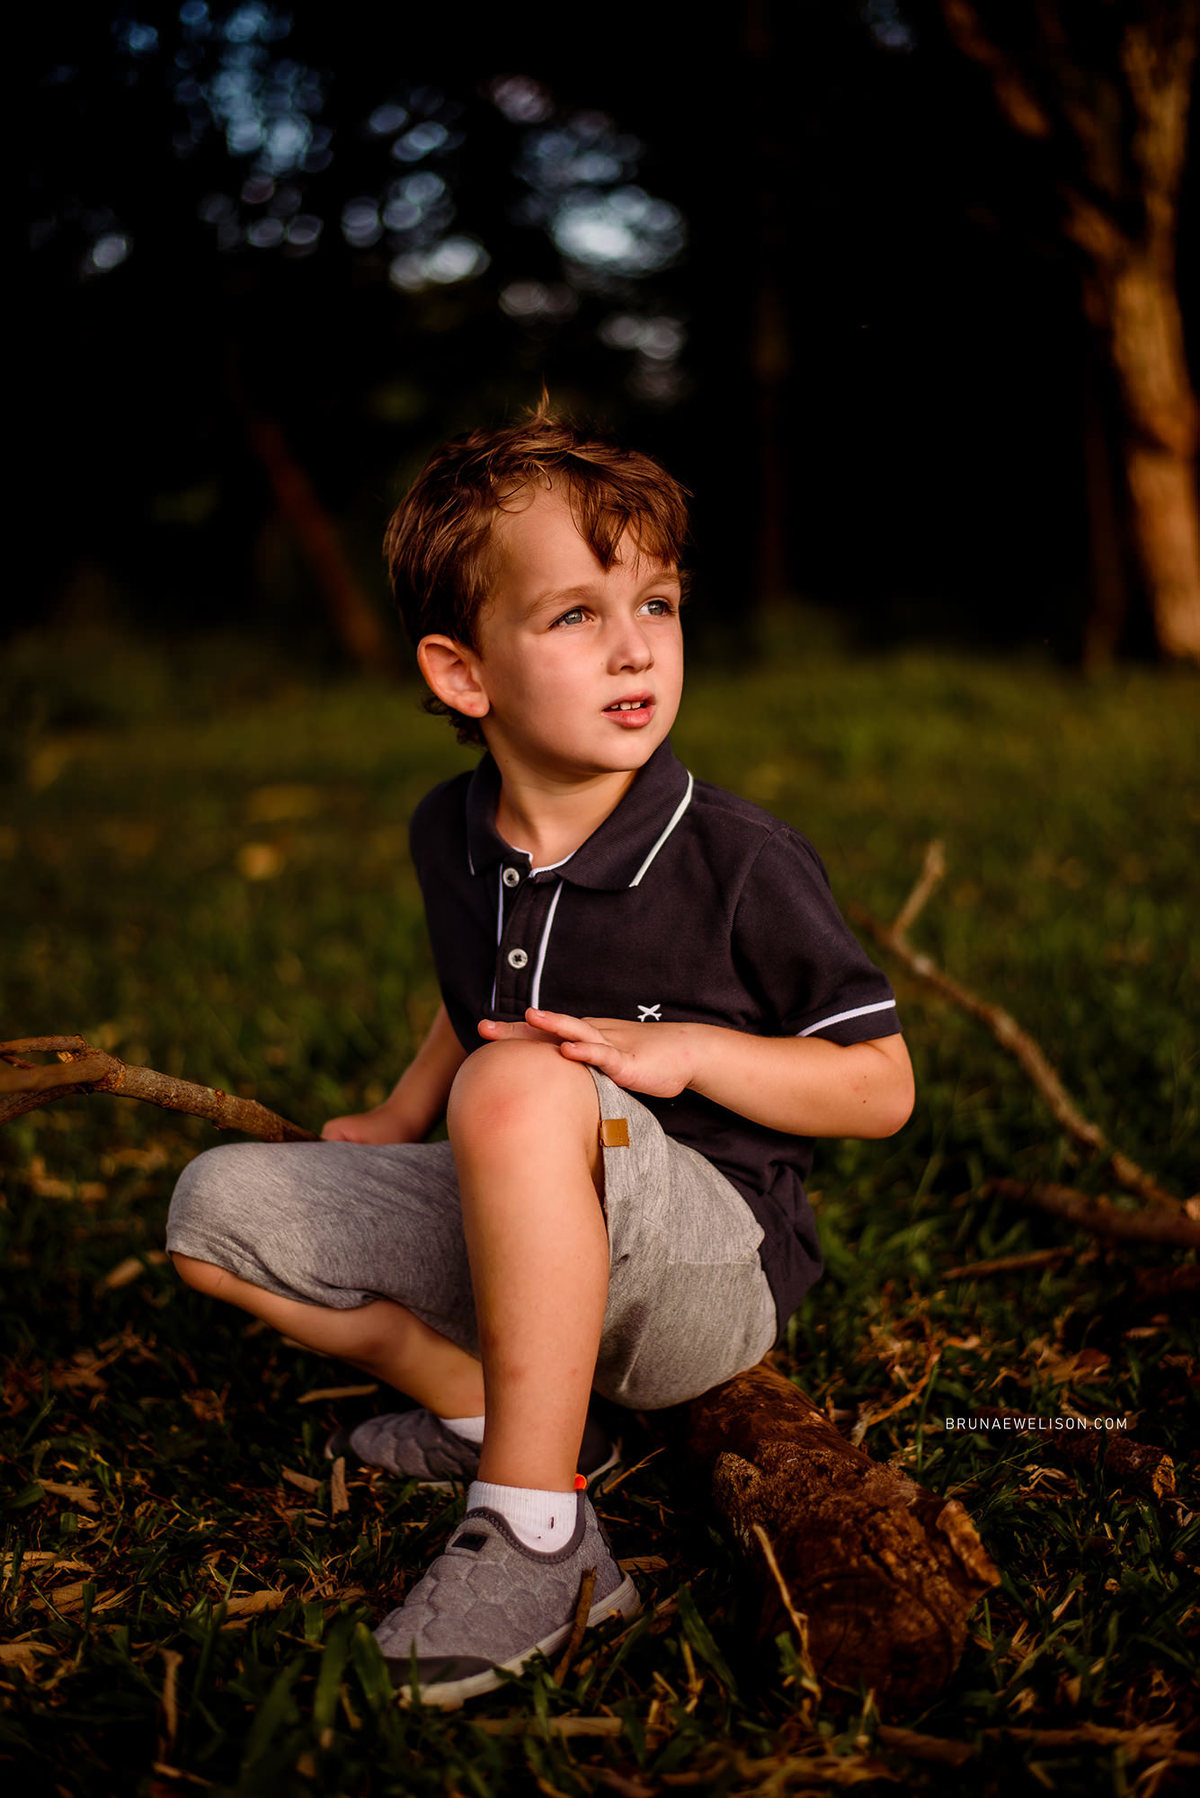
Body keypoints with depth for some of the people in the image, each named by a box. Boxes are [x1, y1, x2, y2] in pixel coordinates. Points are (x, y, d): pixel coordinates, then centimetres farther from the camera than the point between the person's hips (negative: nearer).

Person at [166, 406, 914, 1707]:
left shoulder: (740, 862, -16)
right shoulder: (451, 835, 1)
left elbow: (882, 1086, -11)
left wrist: (687, 1050, -23)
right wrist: (398, 1124, 17)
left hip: (715, 1268, -6)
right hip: (525, 1238, 6)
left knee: (521, 1088, -37)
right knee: (220, 1208, -1)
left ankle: (536, 1535, -29)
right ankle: (480, 1403, 3)